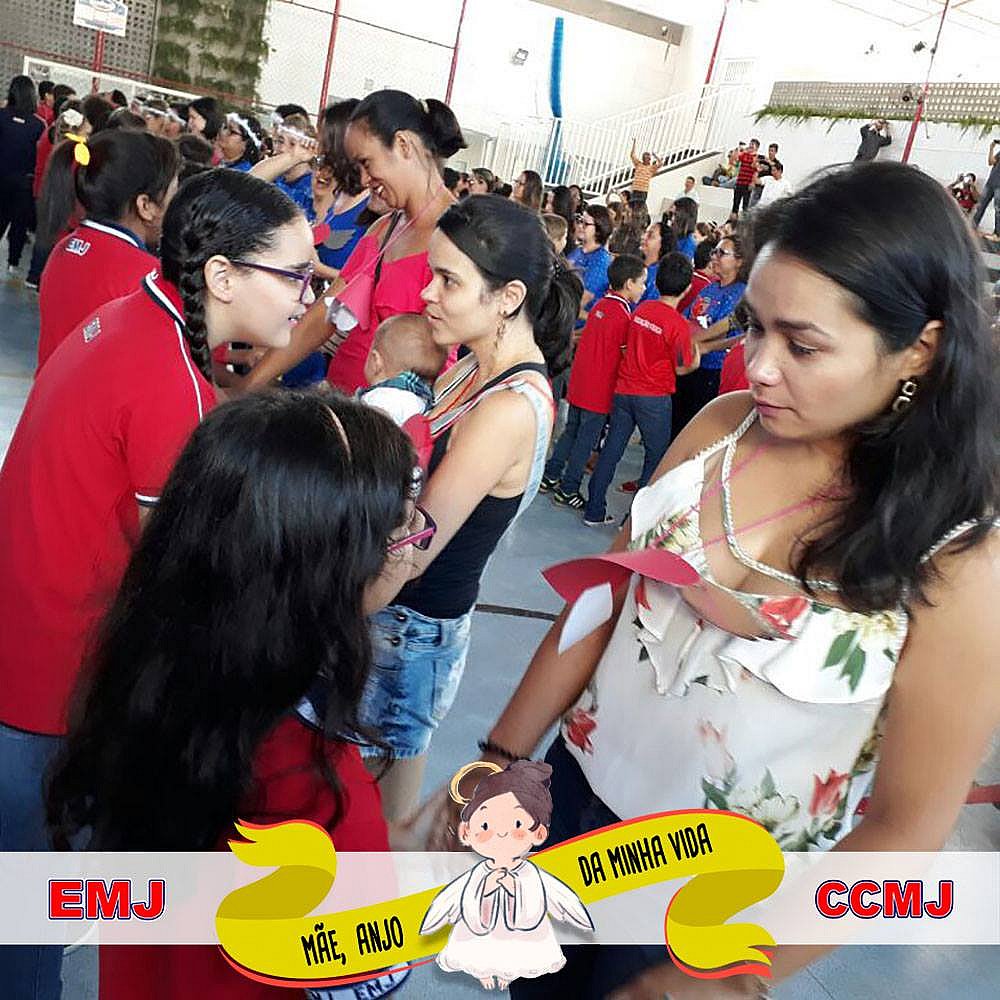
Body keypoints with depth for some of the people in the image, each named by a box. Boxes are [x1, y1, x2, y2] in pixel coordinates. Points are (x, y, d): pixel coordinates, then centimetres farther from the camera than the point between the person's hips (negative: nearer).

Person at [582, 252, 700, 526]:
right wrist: (695, 359, 12)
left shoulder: (641, 309, 2)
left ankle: (594, 511, 19)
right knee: (656, 457, 10)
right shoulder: (678, 324, -16)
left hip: (624, 389, 6)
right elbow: (681, 368, -8)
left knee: (612, 449, 13)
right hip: (654, 397, -5)